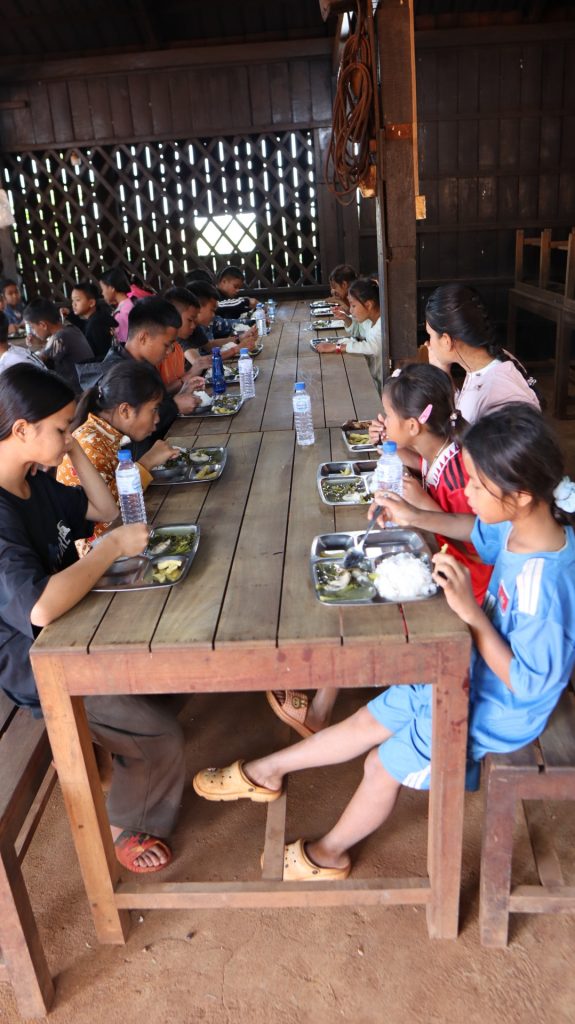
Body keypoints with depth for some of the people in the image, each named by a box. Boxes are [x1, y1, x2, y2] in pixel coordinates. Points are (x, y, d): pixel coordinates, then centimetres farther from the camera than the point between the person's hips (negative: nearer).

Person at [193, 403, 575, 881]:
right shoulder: (523, 525, -14)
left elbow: (527, 683, -29)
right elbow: (479, 530, 10)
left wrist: (472, 612, -36)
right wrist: (415, 517, -1)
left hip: (494, 709, -7)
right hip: (469, 674, 7)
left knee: (383, 766, 7)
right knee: (368, 721, 16)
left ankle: (327, 855, 36)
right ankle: (265, 771, 35)